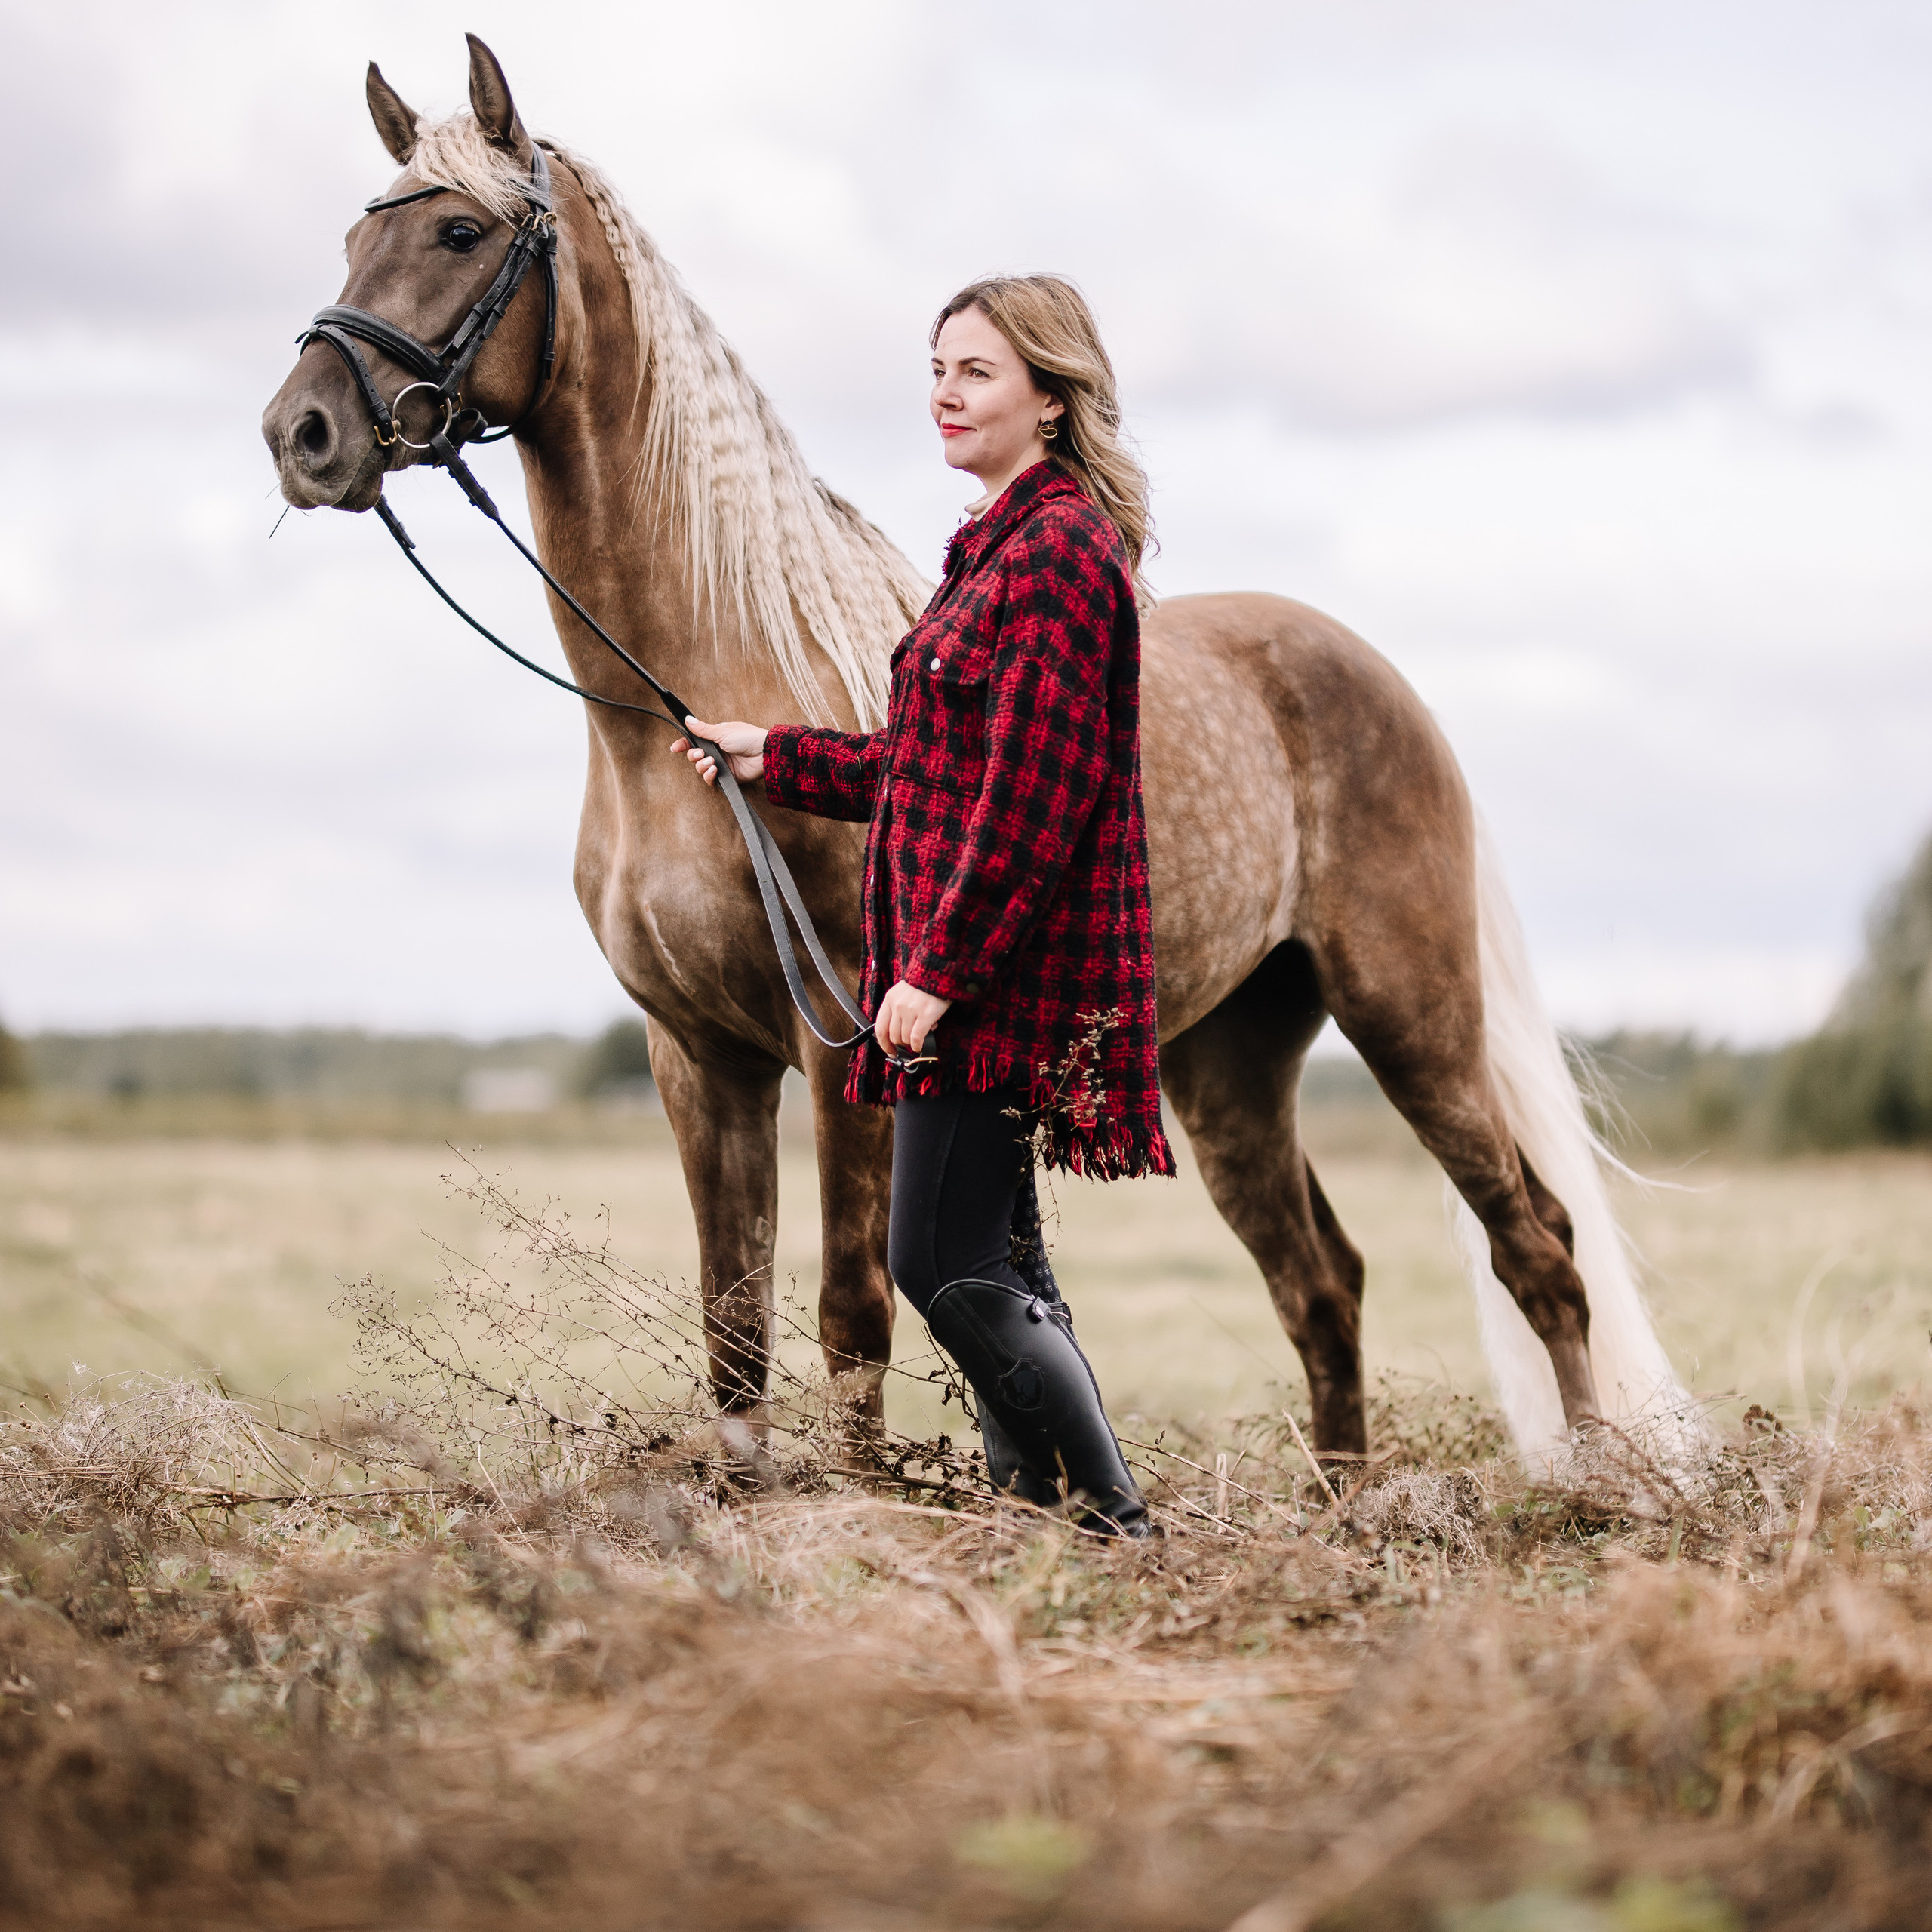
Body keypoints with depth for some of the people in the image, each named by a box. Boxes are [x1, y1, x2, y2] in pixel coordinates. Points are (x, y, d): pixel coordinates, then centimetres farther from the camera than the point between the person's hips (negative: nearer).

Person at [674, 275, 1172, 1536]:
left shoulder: (1059, 549, -15)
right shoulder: (1007, 542, 17)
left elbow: (1035, 792, -21)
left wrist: (940, 967, -22)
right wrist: (777, 758, 28)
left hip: (1000, 962, -10)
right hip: (981, 970, 10)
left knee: (944, 1266, -10)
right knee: (994, 1265, 13)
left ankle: (1117, 1525, -6)